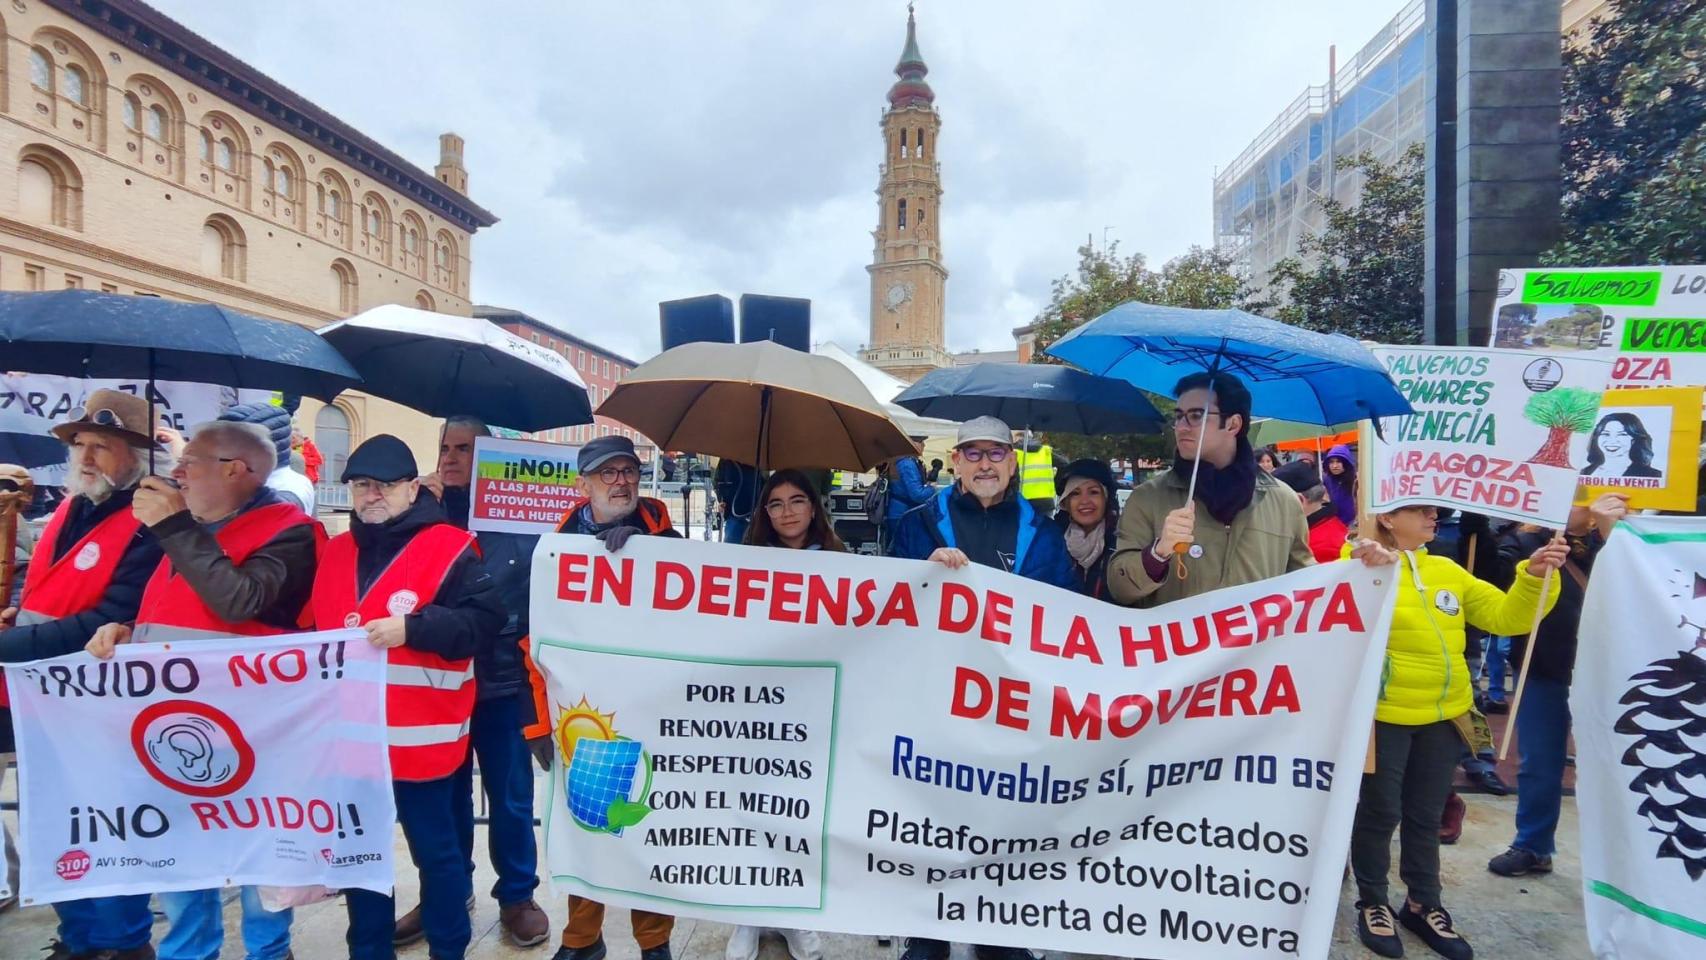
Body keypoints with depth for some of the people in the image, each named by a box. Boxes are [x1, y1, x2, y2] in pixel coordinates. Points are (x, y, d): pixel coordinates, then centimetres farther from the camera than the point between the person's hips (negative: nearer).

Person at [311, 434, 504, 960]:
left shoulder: (448, 548, -9)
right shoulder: (335, 553, 11)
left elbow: (484, 617, -16)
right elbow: (314, 629, 21)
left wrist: (412, 627, -24)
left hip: (420, 734, -6)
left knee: (435, 851, 8)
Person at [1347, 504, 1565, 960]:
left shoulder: (1449, 571, 7)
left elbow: (1506, 616, 7)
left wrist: (1534, 577, -8)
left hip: (1442, 716, 6)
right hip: (1384, 715, -5)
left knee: (1426, 816, 18)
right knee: (1379, 813, 7)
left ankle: (1422, 904, 34)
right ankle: (1372, 904, 25)